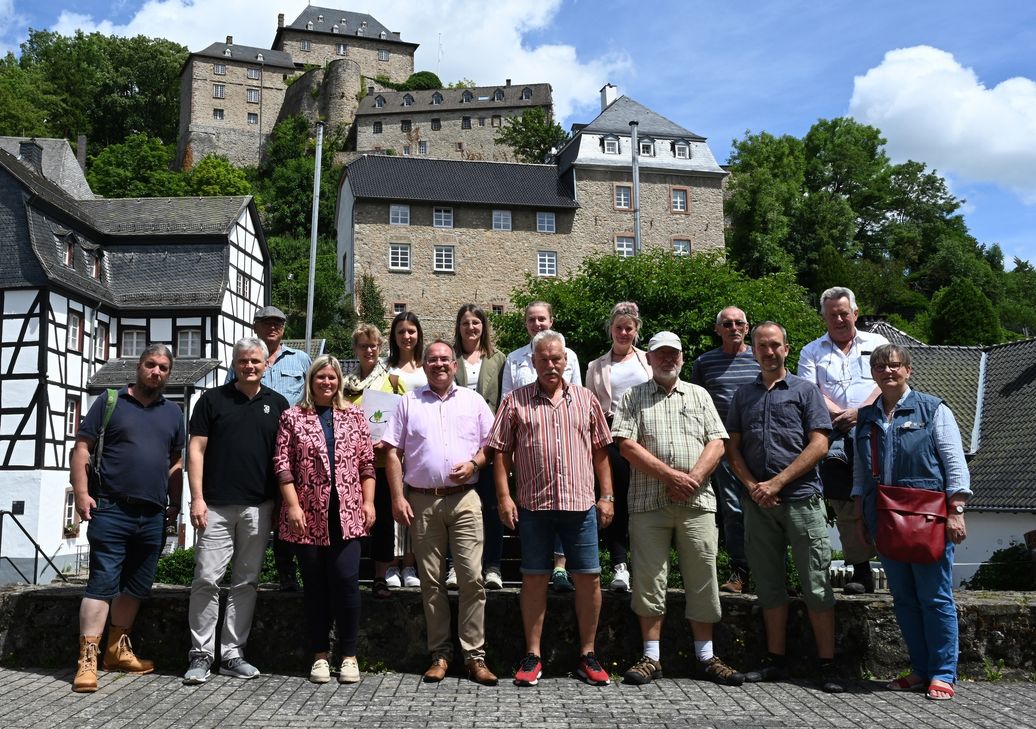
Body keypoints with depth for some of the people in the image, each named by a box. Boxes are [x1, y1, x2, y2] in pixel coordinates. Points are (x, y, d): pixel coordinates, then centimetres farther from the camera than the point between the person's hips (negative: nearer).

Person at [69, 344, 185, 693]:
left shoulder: (173, 413, 14)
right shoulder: (110, 402, 3)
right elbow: (82, 448, 0)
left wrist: (175, 502, 12)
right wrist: (81, 492, -9)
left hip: (153, 516, 5)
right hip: (111, 510, -5)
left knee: (136, 585, 12)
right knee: (102, 582, -8)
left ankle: (117, 650, 25)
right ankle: (87, 660, -7)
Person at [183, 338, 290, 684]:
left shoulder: (277, 404, 10)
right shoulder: (212, 399, 5)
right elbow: (196, 449, 2)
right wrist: (197, 497, -6)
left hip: (259, 508, 2)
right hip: (216, 506, -2)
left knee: (246, 582, 7)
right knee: (207, 579, -4)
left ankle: (232, 653, 16)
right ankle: (201, 654, 5)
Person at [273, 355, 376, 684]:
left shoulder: (354, 416, 11)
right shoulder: (293, 417, 5)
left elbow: (367, 463, 9)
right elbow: (282, 464, 0)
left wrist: (368, 502, 2)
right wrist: (293, 505, -8)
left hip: (346, 514, 1)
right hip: (308, 515, 0)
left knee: (346, 580, -7)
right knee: (315, 585, 6)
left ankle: (349, 655, 5)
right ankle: (320, 654, 17)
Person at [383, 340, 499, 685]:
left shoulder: (473, 401, 11)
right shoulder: (409, 403, 11)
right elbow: (393, 453, 6)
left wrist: (473, 464, -9)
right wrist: (398, 497, -2)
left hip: (464, 500, 0)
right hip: (422, 501, 1)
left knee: (472, 577, -6)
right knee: (431, 581, 5)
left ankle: (474, 655, 1)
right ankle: (440, 653, 15)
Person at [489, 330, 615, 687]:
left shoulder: (586, 399, 10)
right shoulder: (515, 402, 5)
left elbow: (600, 451, 12)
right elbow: (501, 453, 4)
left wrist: (607, 496, 7)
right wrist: (504, 496, -4)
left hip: (581, 503, 1)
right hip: (533, 504, -1)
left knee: (589, 578, 3)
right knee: (534, 579, 5)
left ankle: (587, 654, 17)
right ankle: (532, 656, 16)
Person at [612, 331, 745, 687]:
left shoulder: (699, 396, 16)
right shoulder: (633, 397, 9)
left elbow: (717, 443, 7)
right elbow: (627, 445, -4)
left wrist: (693, 478, -10)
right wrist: (671, 475, -12)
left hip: (697, 502, 2)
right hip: (649, 502, -1)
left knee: (703, 578, 3)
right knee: (650, 579, 0)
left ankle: (706, 656, 13)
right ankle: (651, 657, 8)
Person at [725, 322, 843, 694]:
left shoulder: (805, 390, 4)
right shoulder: (743, 395, 14)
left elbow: (819, 445, -5)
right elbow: (733, 448, 11)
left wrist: (777, 483, -11)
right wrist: (752, 486, -5)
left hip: (800, 499, -4)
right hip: (758, 503, 4)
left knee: (816, 585, -3)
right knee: (769, 584, 10)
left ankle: (827, 666, 3)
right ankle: (776, 661, 18)